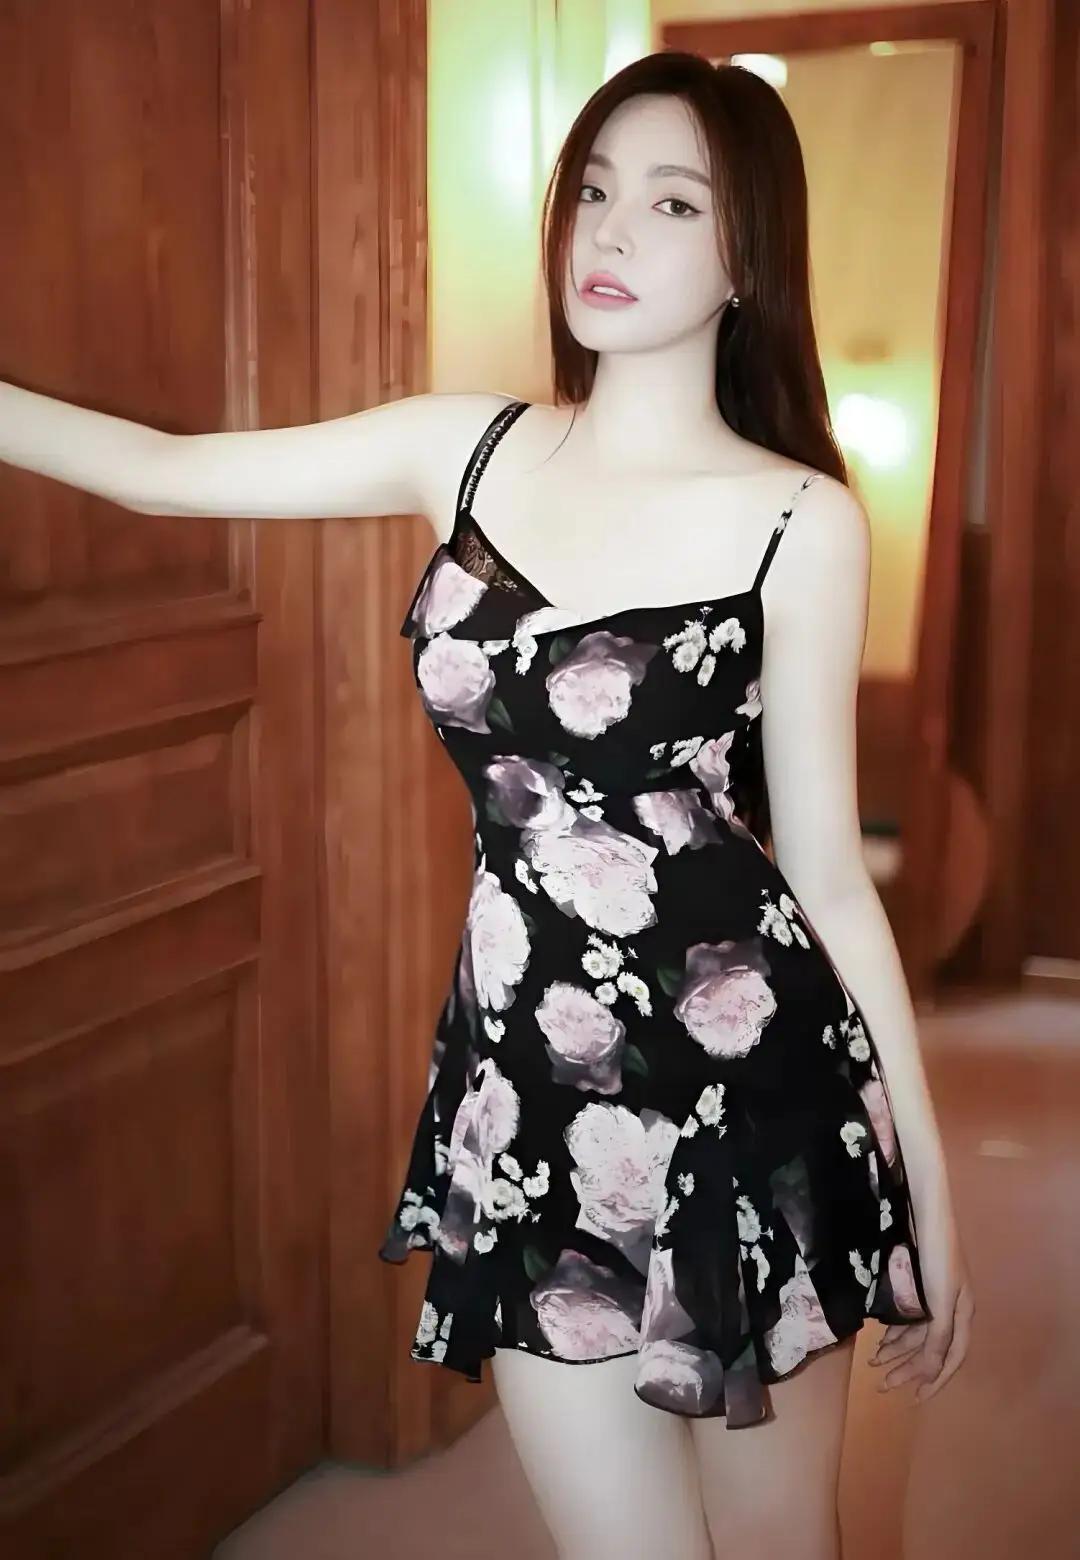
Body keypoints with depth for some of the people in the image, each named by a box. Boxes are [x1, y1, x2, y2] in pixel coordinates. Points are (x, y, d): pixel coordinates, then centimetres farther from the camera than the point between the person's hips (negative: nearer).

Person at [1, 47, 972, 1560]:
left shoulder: (802, 522, -6)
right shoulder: (470, 449, 4)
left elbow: (830, 873, -2)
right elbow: (164, 470, 9)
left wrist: (932, 1195, 0)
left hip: (748, 1083, -2)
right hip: (527, 1088, 3)